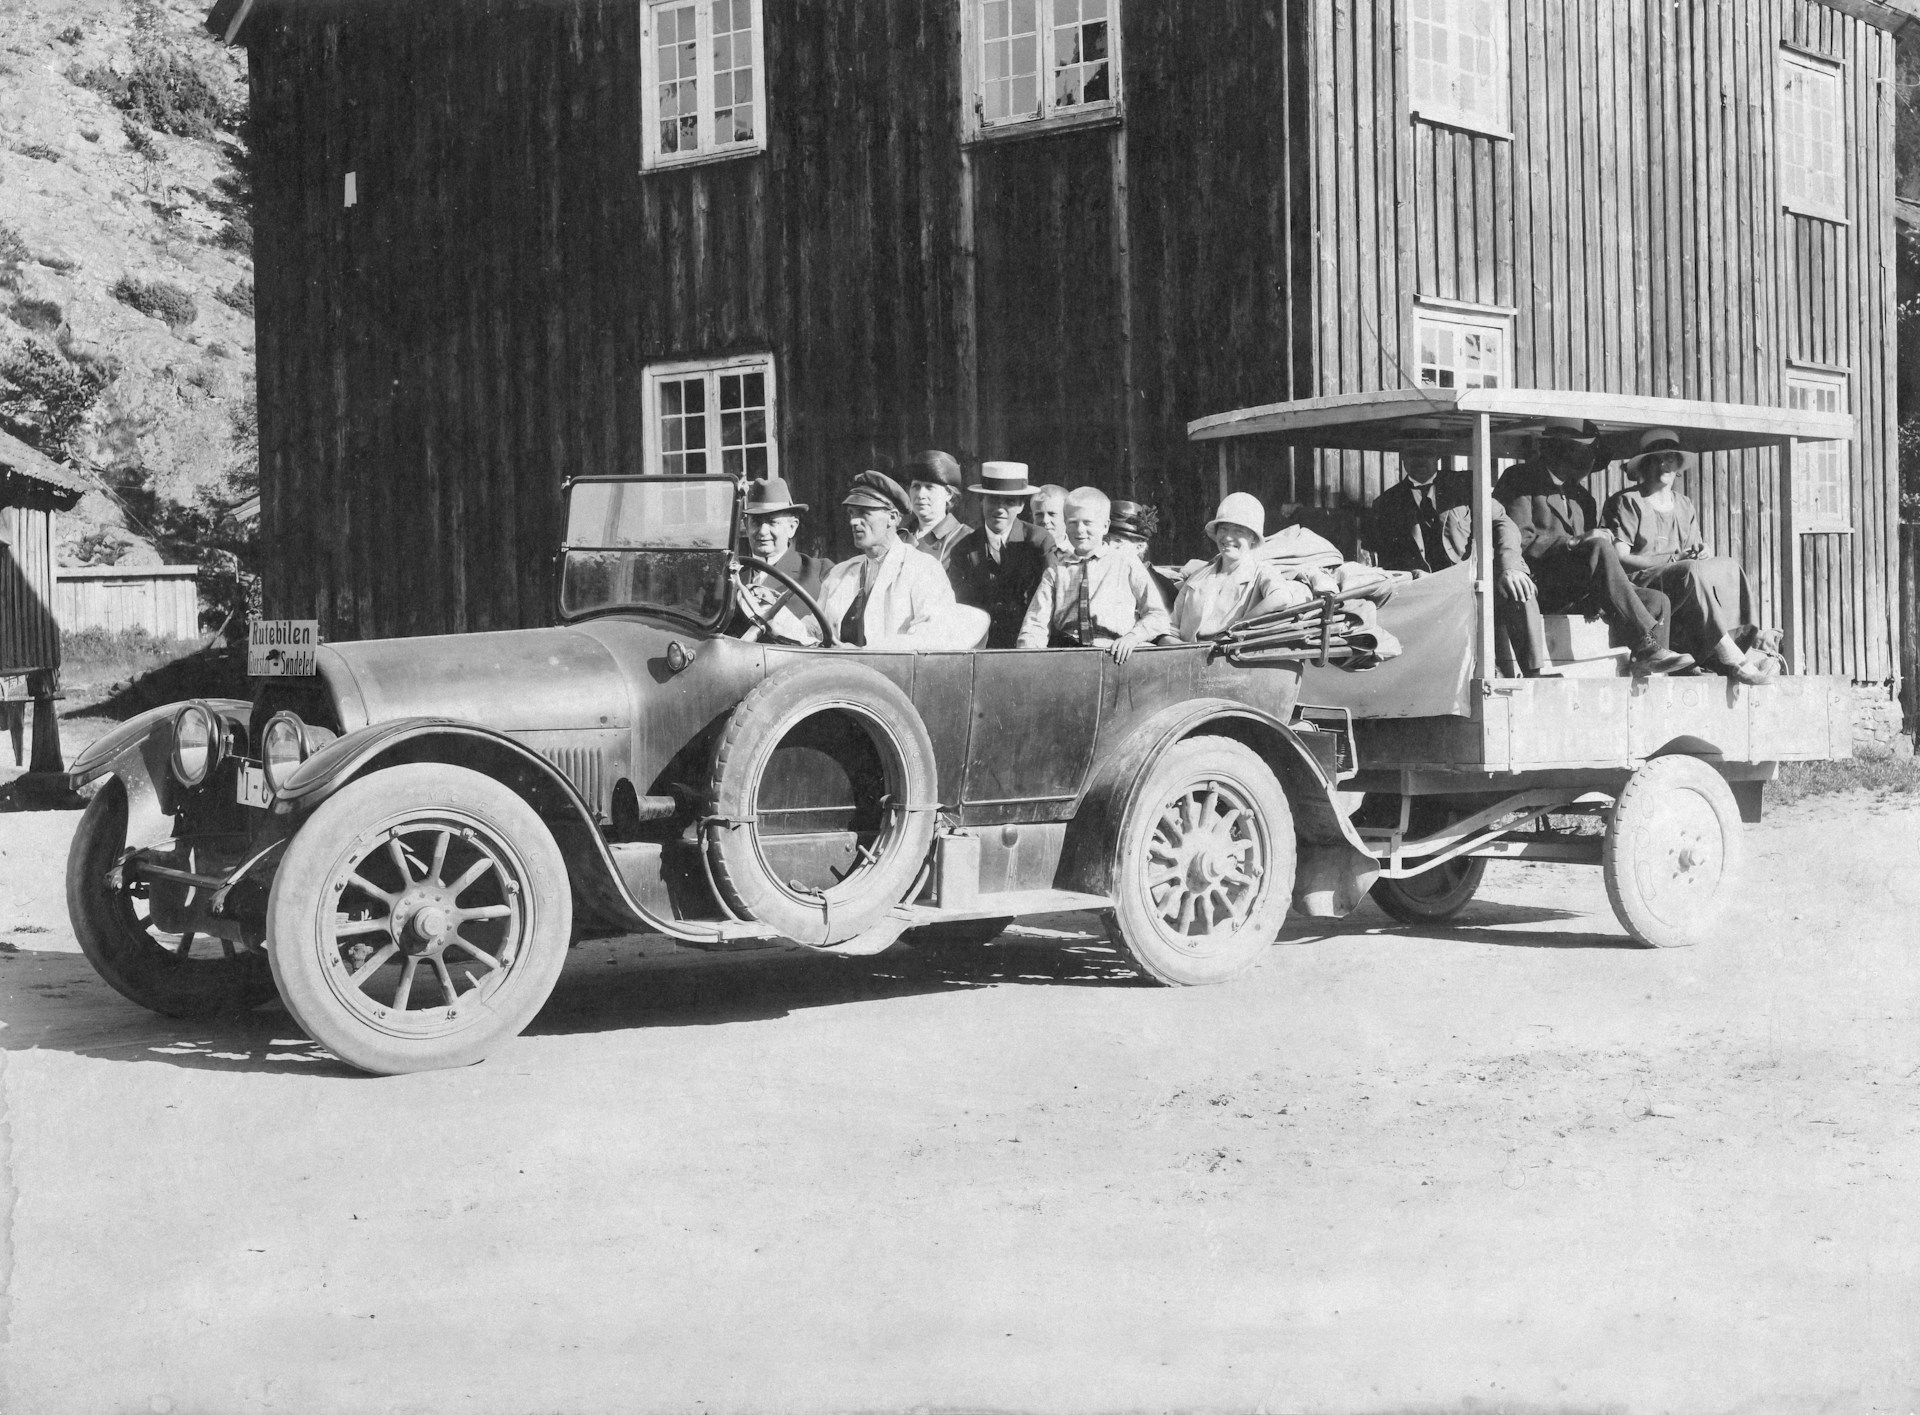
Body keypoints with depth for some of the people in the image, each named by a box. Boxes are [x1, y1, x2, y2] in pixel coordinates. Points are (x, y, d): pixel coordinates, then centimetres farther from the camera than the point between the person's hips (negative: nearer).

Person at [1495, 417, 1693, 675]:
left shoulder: (1579, 493, 24)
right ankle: (1647, 645, -34)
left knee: (1656, 600, -10)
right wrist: (1575, 542, -15)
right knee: (1599, 549, -30)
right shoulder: (1519, 480, 1)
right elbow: (1520, 541, -11)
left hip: (1577, 594, 8)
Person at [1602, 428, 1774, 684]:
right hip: (1640, 582, -6)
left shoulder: (1683, 505, 23)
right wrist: (1672, 561, -15)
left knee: (1730, 569, -19)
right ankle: (1733, 660, -41)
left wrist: (1701, 554, -6)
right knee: (1693, 573, -34)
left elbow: (1694, 549, 20)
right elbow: (1619, 558, -8)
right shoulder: (1626, 502, 3)